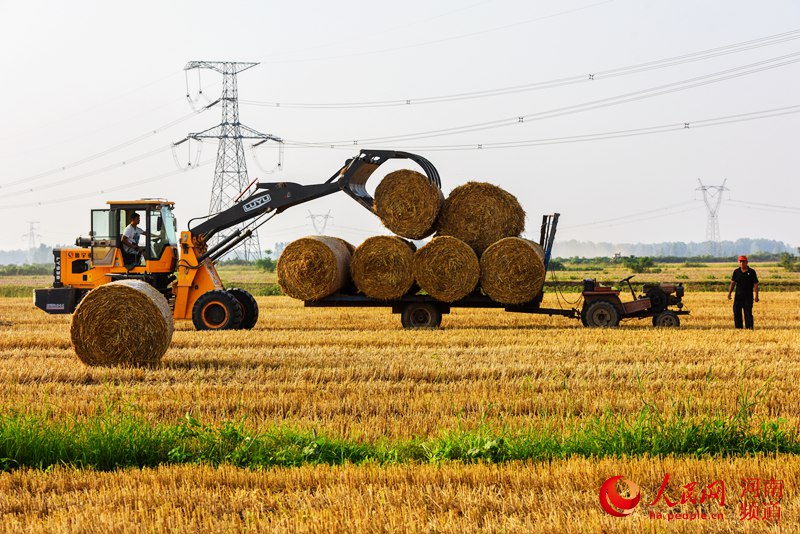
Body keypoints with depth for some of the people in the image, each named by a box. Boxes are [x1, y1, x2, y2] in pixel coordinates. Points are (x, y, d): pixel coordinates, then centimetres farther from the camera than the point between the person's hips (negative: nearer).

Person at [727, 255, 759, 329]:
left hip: (748, 297, -3)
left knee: (748, 314, -5)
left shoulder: (751, 272, 0)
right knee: (736, 313, 1)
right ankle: (738, 329, 9)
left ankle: (749, 328, -2)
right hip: (738, 296, 3)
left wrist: (756, 296, -7)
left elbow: (755, 284, 0)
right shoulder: (736, 272, 9)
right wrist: (729, 293, -2)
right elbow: (732, 283, 11)